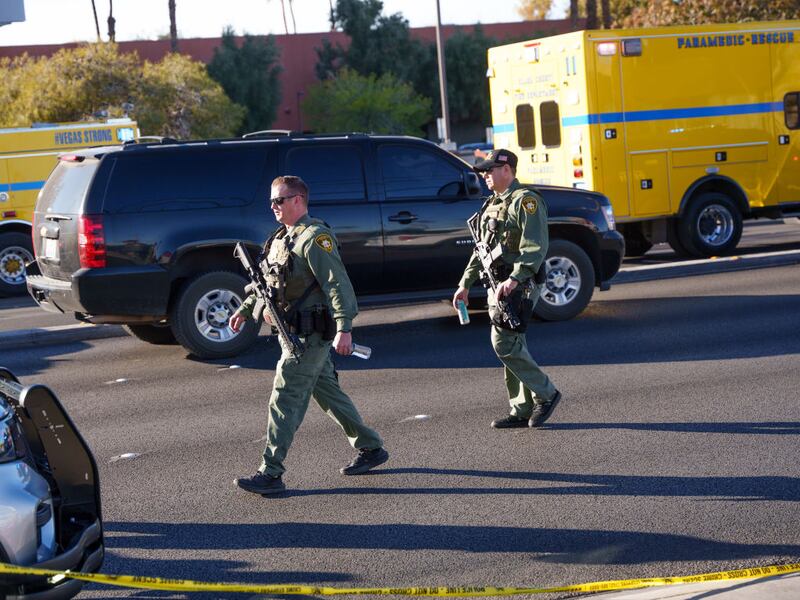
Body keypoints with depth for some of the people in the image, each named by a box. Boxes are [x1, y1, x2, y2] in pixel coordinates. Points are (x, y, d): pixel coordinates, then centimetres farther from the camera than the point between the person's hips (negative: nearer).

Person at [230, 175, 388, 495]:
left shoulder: (314, 238, -16)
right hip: (293, 333, 10)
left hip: (311, 334, -10)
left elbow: (338, 285, -24)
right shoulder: (282, 238, 14)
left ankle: (271, 473, -7)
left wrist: (344, 328, -31)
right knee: (327, 392, 17)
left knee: (286, 398, -9)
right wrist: (245, 309, 25)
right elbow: (266, 280, 26)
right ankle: (371, 448, 29)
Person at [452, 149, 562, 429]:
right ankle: (522, 411, 13)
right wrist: (465, 284, 21)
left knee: (504, 344, -14)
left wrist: (514, 279, -30)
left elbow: (536, 248, -20)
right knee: (512, 346, 9)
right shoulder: (492, 205, 19)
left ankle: (545, 394, -1)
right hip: (498, 287, 9)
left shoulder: (525, 201, -10)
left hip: (518, 287, -9)